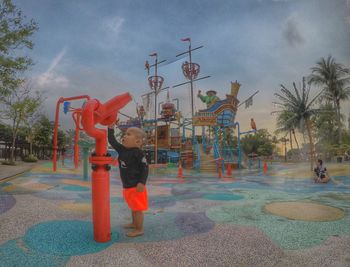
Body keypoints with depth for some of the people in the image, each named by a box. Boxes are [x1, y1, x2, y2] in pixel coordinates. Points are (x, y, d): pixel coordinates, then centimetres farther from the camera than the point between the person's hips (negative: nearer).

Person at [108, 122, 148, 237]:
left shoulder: (138, 153, -19)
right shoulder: (122, 149, 4)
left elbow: (145, 168, -20)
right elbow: (112, 141, 10)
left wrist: (142, 182, -27)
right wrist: (110, 129, 3)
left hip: (136, 186, -8)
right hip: (127, 186, 9)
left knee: (137, 208, 3)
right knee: (133, 207, 25)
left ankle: (139, 229, 17)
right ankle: (134, 223, 44)